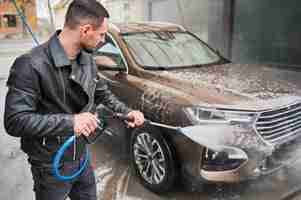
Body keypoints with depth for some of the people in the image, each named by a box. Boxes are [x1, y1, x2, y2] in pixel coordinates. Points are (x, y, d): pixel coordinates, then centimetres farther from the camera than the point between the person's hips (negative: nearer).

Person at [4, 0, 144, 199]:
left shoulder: (87, 60, -2)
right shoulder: (32, 65, -26)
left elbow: (103, 93, 13)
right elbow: (15, 121, -27)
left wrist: (126, 111, 0)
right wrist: (69, 121, -34)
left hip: (81, 156, 7)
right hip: (51, 166, -6)